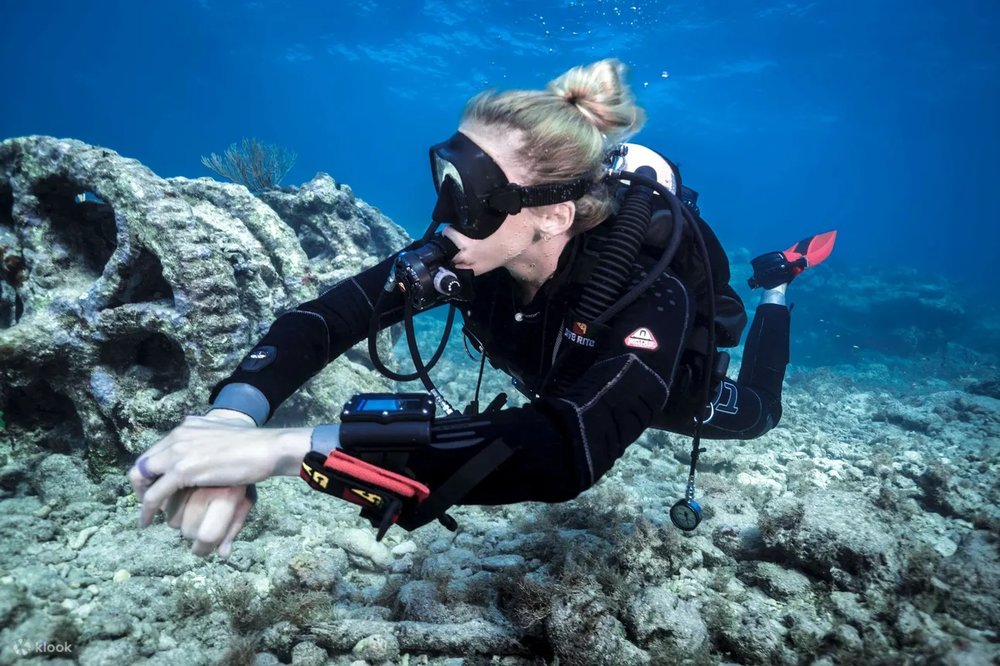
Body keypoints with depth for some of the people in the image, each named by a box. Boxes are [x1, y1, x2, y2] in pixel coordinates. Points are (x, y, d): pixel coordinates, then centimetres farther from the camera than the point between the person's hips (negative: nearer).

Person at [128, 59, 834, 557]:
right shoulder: (468, 254, -33)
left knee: (754, 413, 27)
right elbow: (331, 313, -37)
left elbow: (565, 453, -63)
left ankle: (776, 282, 44)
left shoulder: (649, 297, -48)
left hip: (666, 391, -3)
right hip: (562, 384, 4)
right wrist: (234, 414, -59)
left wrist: (289, 446, -71)